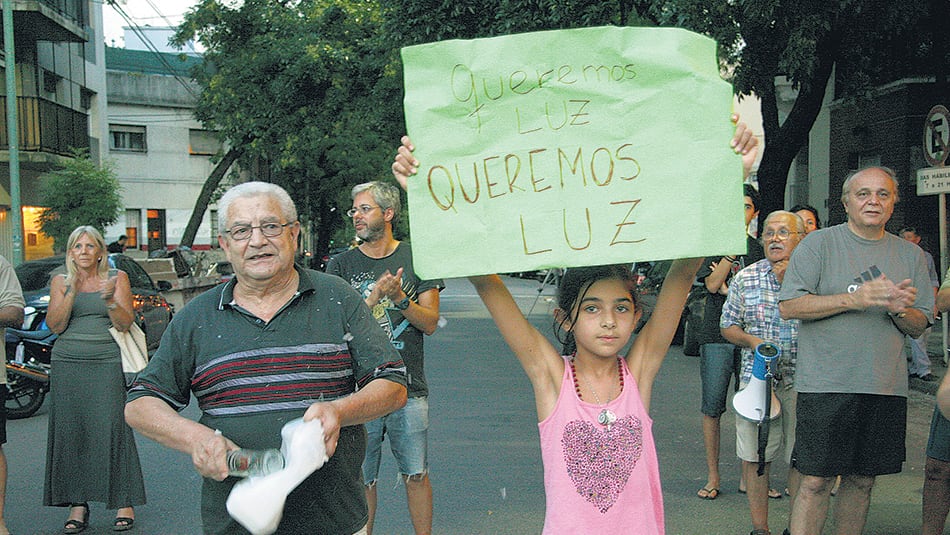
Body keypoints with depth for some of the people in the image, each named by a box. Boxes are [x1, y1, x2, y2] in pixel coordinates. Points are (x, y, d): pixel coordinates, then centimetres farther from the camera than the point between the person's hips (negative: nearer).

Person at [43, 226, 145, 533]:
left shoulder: (117, 278, 6)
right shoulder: (60, 282, 11)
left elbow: (125, 324, -1)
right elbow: (55, 325, 0)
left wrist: (110, 300, -19)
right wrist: (71, 292, -12)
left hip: (107, 363, -2)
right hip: (67, 365, 2)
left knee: (112, 428, -8)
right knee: (71, 431, -1)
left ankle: (124, 503, -2)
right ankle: (78, 504, 6)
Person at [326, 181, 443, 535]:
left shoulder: (416, 258, 4)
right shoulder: (341, 265, 3)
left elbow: (430, 323, 0)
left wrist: (400, 299, -18)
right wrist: (374, 298, -20)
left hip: (409, 389, 0)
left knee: (416, 475, 8)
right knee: (362, 479, 8)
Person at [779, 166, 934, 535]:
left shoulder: (911, 255, 13)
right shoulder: (819, 244, 0)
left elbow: (919, 327, 14)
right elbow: (789, 306, -9)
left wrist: (899, 309, -9)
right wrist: (854, 299, -17)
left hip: (886, 387, 4)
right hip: (826, 384, -4)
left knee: (862, 480, 12)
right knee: (815, 481, -4)